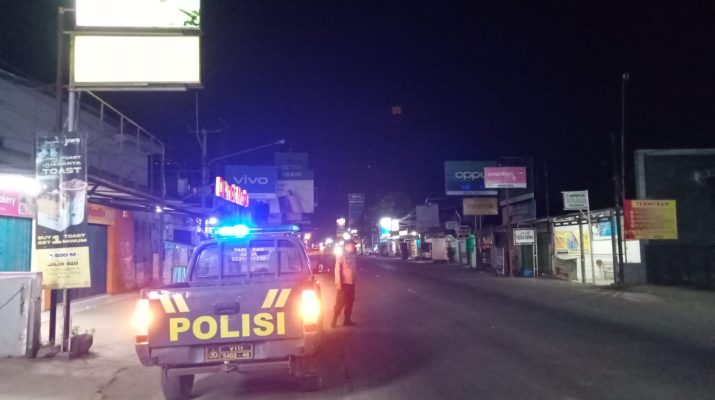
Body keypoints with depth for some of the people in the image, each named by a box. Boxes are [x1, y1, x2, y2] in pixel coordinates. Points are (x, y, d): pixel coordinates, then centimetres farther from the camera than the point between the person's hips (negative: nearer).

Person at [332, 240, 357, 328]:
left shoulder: (353, 256, 8)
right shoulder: (341, 256, -11)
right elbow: (337, 270, -14)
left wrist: (355, 279, 13)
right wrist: (338, 283, -18)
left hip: (351, 283, 6)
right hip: (344, 283, -6)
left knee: (349, 302, 11)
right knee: (340, 303, -3)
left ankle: (347, 320, 21)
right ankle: (334, 321, 6)